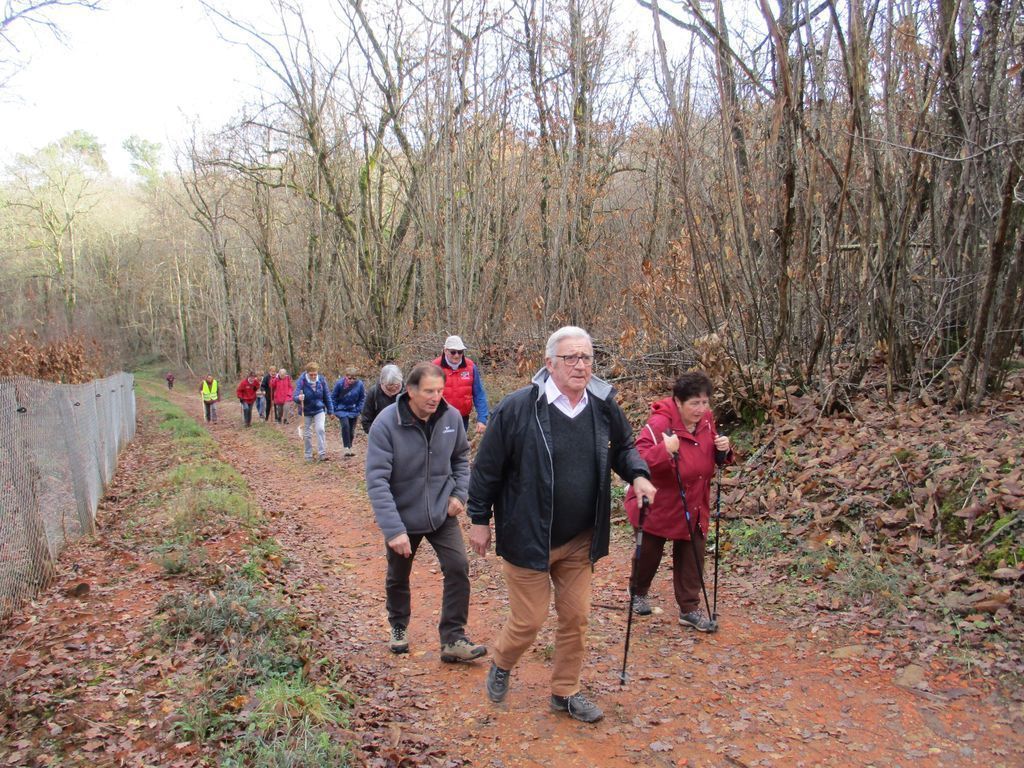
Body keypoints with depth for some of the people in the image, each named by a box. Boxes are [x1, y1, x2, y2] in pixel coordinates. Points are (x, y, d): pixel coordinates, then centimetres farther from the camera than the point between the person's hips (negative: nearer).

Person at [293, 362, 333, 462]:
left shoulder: (321, 380, -9)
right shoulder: (301, 381, -17)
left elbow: (327, 396, 1)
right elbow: (295, 395, -25)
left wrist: (330, 410, 3)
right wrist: (299, 398, -49)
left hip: (319, 410, 1)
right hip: (306, 411, -1)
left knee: (320, 429, -16)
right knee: (307, 434, 8)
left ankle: (322, 454, -10)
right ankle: (308, 456, 22)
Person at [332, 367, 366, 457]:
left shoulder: (359, 384, -15)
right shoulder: (339, 383, -17)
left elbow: (362, 398, 0)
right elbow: (334, 397, -3)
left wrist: (358, 409, -5)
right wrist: (334, 410, -2)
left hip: (353, 410, 2)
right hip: (342, 409, -2)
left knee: (351, 430, 8)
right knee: (345, 425, -22)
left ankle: (350, 447, 27)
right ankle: (346, 447, -15)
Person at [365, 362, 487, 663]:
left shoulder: (451, 417, -11)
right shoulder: (386, 424, -23)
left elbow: (461, 457, 8)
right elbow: (377, 481, -25)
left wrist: (459, 493, -4)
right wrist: (393, 529, -30)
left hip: (442, 514, 2)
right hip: (403, 517, -2)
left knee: (458, 569, -8)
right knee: (398, 578, 17)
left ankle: (453, 640, 7)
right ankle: (399, 628, 44)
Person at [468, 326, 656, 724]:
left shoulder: (603, 405, -4)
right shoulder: (518, 407, -18)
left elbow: (623, 448, 15)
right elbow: (487, 467, -8)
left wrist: (637, 475, -6)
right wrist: (480, 519, -3)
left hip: (579, 541, 5)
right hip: (528, 538, -4)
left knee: (576, 617, 14)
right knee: (529, 620, 6)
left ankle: (566, 691, 36)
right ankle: (501, 665, 39)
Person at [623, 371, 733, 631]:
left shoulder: (705, 419, -4)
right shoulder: (659, 423, -27)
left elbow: (713, 458, 11)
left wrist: (723, 451, -11)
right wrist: (665, 450, -48)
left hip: (693, 506, 5)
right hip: (658, 504, -5)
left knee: (692, 557, 8)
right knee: (649, 553, 15)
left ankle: (689, 609, 23)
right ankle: (638, 593, 43)